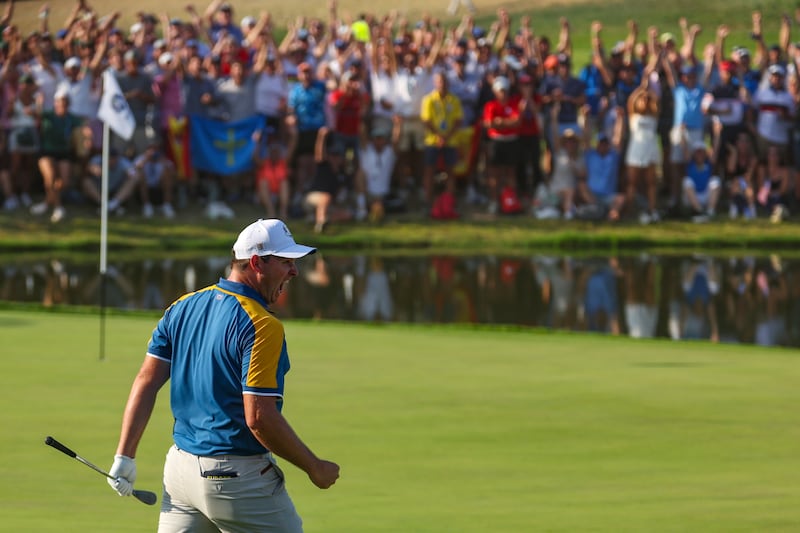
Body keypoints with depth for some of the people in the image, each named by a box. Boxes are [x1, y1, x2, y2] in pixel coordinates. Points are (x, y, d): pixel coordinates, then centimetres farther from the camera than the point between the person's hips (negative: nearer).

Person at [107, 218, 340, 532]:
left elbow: (147, 381, 5)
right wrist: (315, 468, -10)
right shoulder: (262, 326, -16)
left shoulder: (182, 308, 7)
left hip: (180, 468, 7)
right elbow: (260, 418, -20)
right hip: (239, 477, -7)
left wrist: (125, 456, 7)